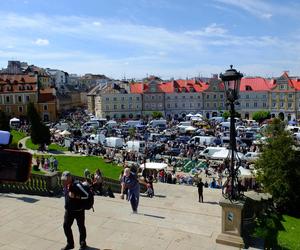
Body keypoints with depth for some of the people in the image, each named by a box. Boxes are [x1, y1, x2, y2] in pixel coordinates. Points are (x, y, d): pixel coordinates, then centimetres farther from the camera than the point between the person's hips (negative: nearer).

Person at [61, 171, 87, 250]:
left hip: (78, 210, -7)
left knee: (81, 227, 10)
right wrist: (66, 207, 18)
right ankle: (70, 244, 29)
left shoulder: (77, 185, -24)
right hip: (69, 210, 7)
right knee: (66, 226, 9)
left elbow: (87, 195, -28)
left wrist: (75, 196, -31)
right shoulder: (66, 185, 0)